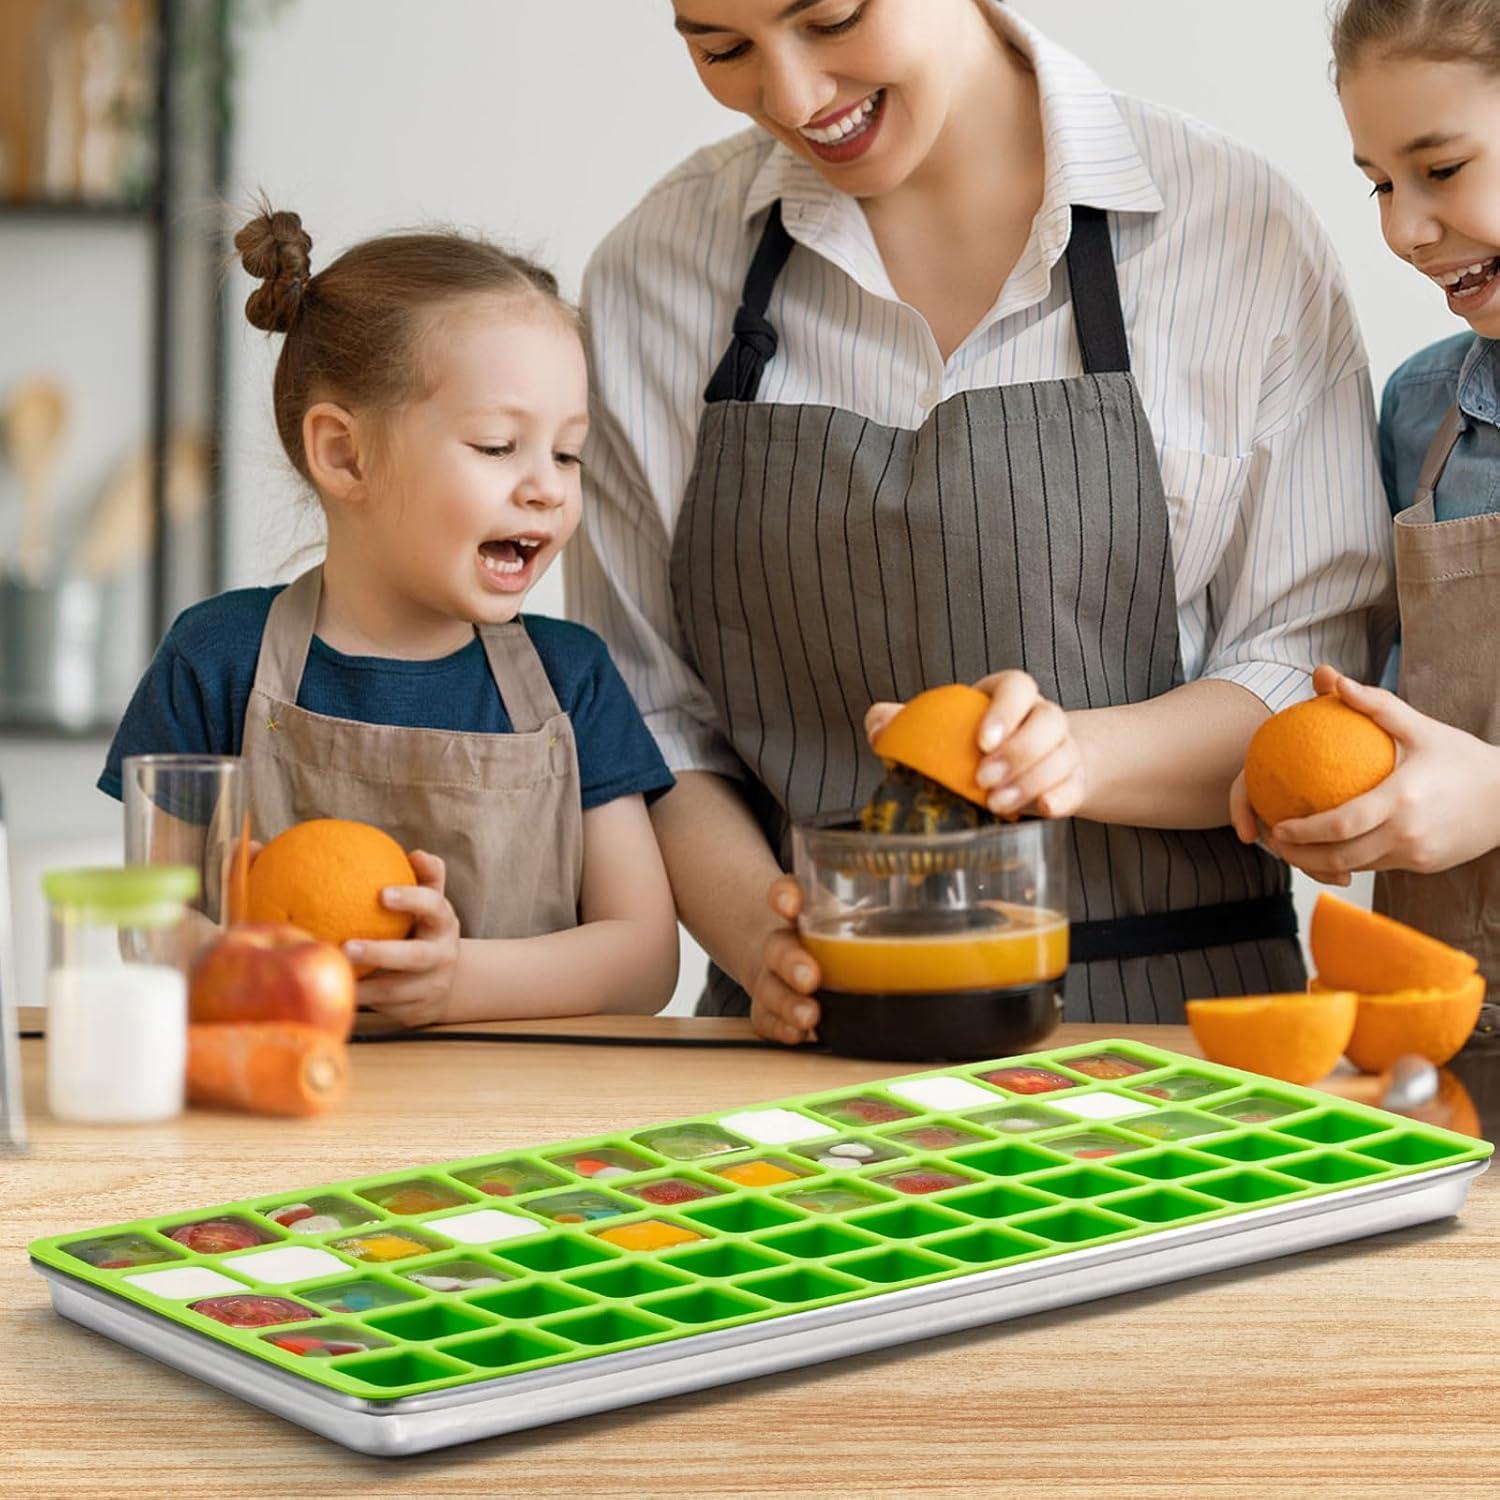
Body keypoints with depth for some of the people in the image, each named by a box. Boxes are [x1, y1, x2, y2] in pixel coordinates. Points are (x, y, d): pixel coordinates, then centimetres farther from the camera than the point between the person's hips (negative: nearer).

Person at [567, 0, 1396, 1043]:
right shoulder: (649, 274, 5)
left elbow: (1318, 667, 0)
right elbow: (646, 712, 6)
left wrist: (1078, 753, -18)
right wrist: (764, 943, -11)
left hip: (1163, 1005, -2)